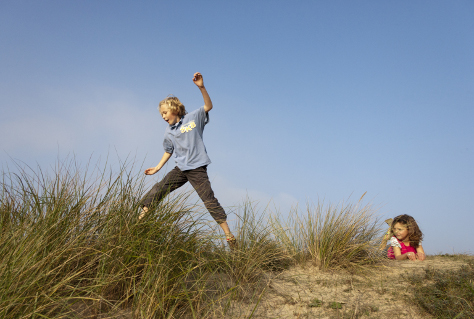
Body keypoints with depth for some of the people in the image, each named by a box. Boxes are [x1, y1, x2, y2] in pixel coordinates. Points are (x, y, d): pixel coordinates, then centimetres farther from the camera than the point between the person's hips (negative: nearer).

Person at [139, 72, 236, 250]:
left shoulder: (193, 118, -1)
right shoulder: (169, 132, 11)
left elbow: (208, 106, -12)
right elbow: (168, 152, 22)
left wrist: (201, 87, -24)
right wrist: (157, 167, 20)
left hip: (197, 169, -5)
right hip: (180, 169, 5)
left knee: (209, 201, -7)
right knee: (158, 190, -6)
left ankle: (229, 236, -3)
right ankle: (139, 220, 2)